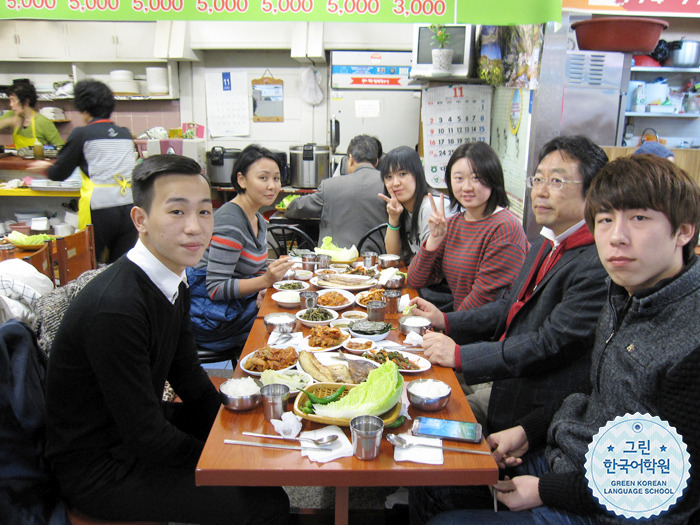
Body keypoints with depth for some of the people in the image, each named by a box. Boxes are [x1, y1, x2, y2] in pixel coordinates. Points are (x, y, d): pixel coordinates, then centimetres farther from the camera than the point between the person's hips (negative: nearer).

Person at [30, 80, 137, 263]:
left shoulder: (82, 134, 0)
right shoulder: (125, 134, 12)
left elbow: (59, 174, 7)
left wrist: (46, 167, 30)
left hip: (99, 208, -4)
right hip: (129, 205, 4)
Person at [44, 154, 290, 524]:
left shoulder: (174, 282, -2)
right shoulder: (116, 307, -31)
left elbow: (187, 376, 9)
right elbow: (146, 437, -25)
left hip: (142, 427, 9)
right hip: (97, 471, -9)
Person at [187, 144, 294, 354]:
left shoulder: (257, 219, 10)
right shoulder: (229, 222, -21)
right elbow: (216, 288, -23)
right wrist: (265, 280, -33)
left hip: (239, 304, 9)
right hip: (213, 314, -9)